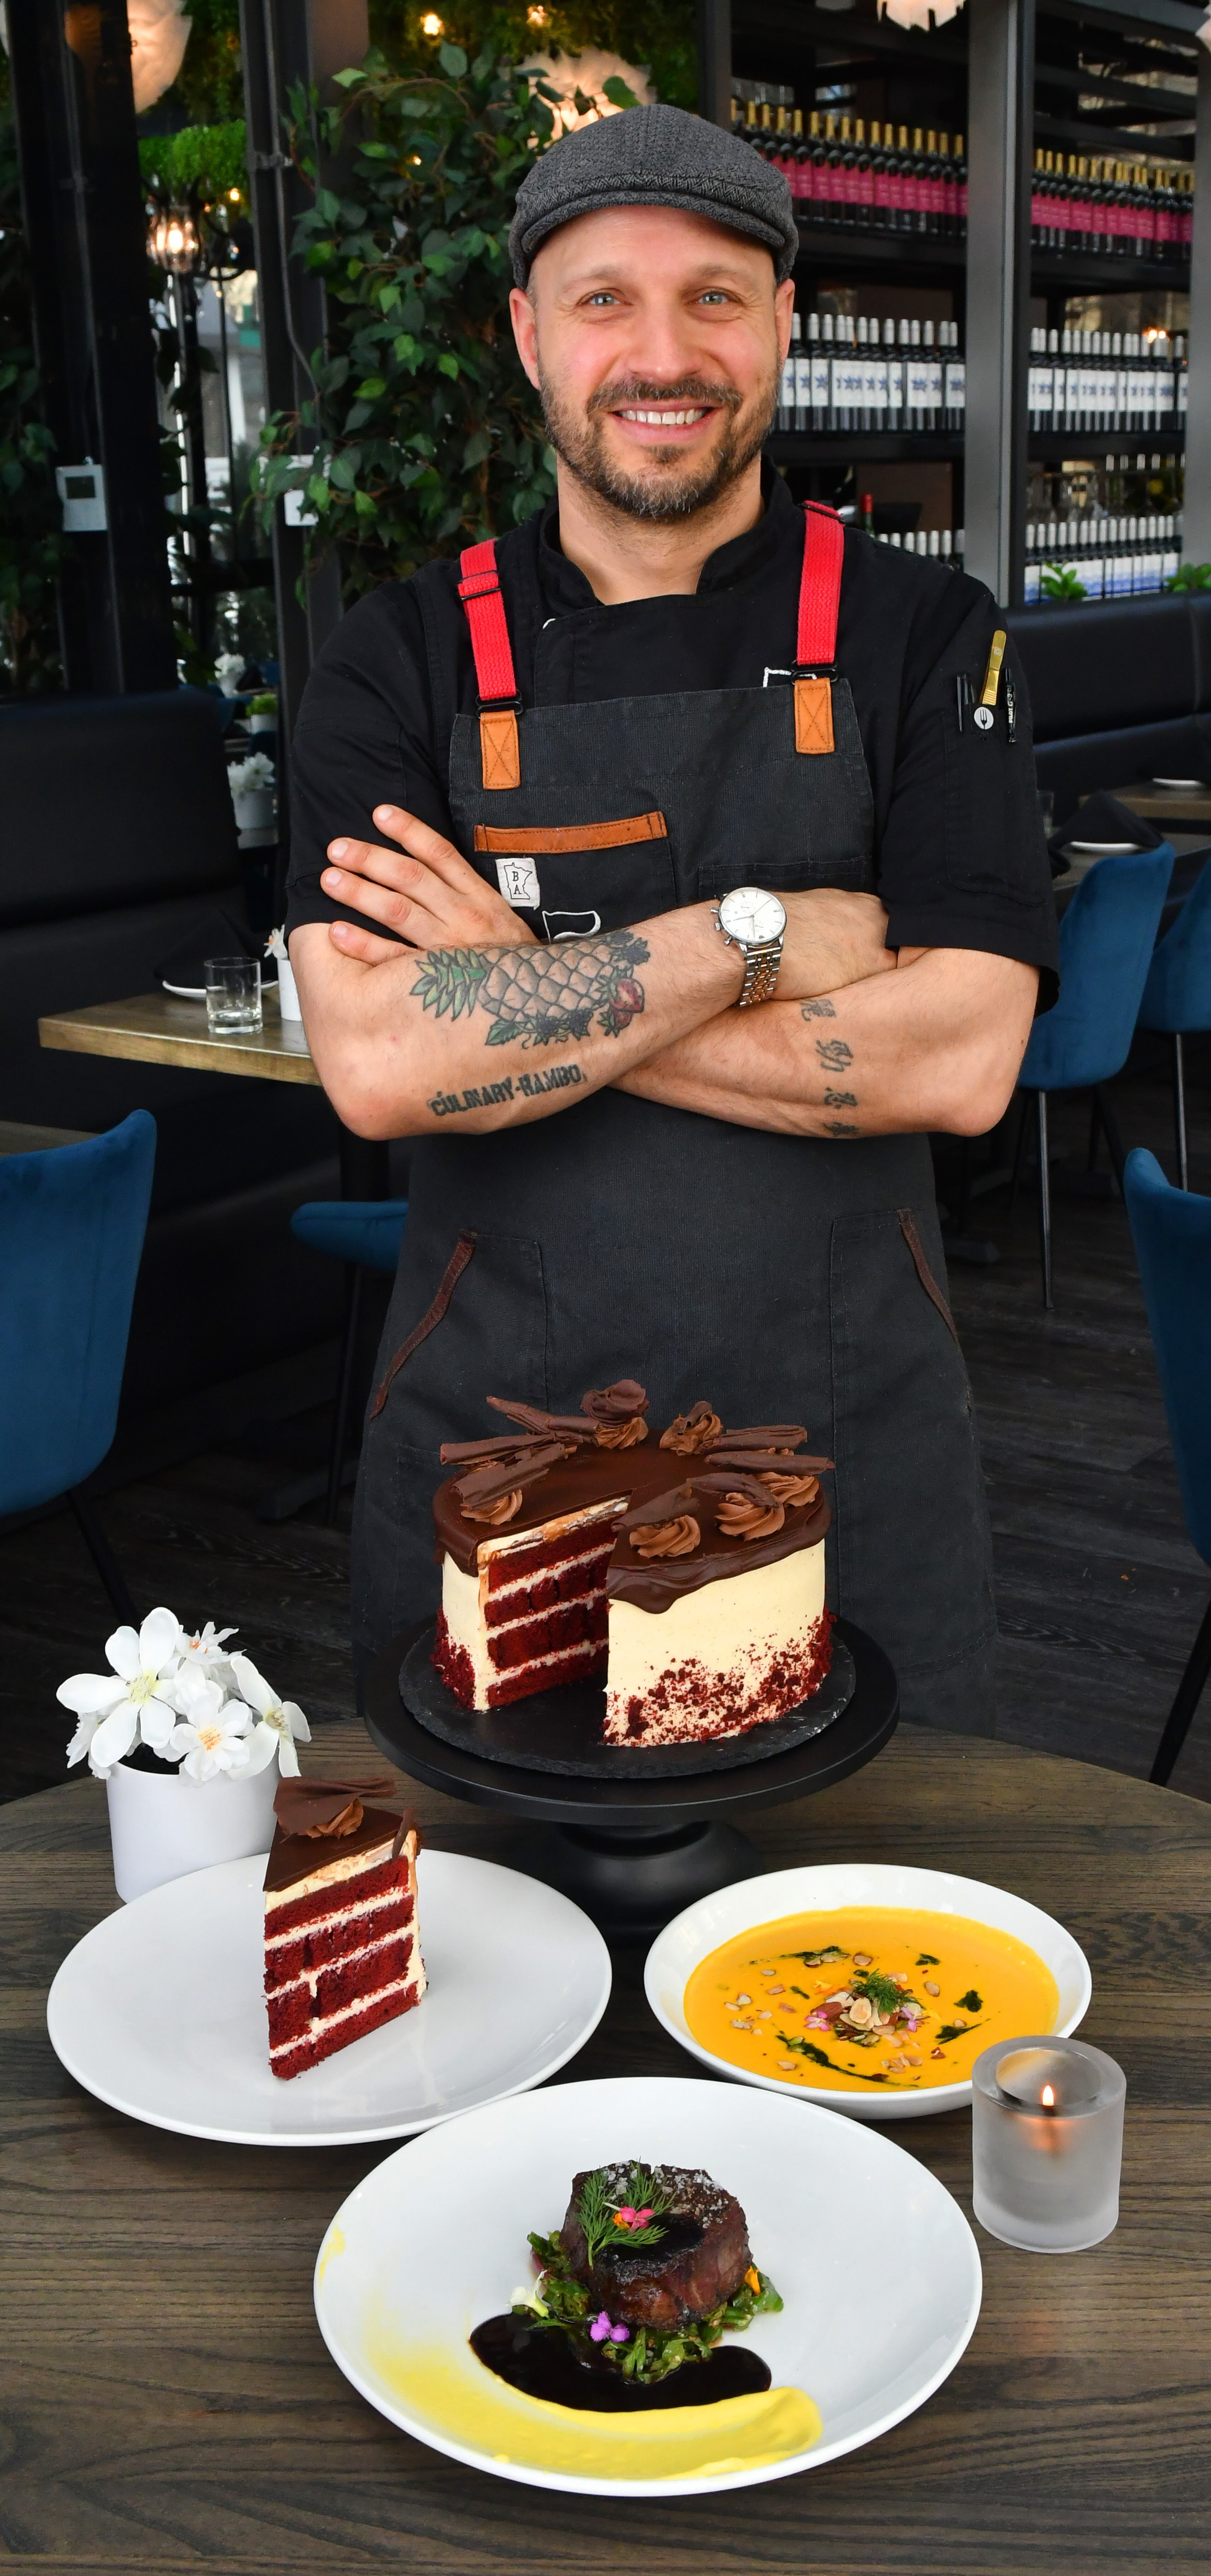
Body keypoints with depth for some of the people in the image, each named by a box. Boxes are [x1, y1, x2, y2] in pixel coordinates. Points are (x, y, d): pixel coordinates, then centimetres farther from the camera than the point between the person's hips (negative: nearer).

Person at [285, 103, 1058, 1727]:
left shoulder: (921, 638, -2)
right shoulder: (405, 662, -1)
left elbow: (959, 1061, -14)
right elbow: (378, 1065, -15)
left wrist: (525, 987, -16)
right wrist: (768, 934, -17)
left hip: (850, 1452, 0)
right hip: (490, 1436, 1)